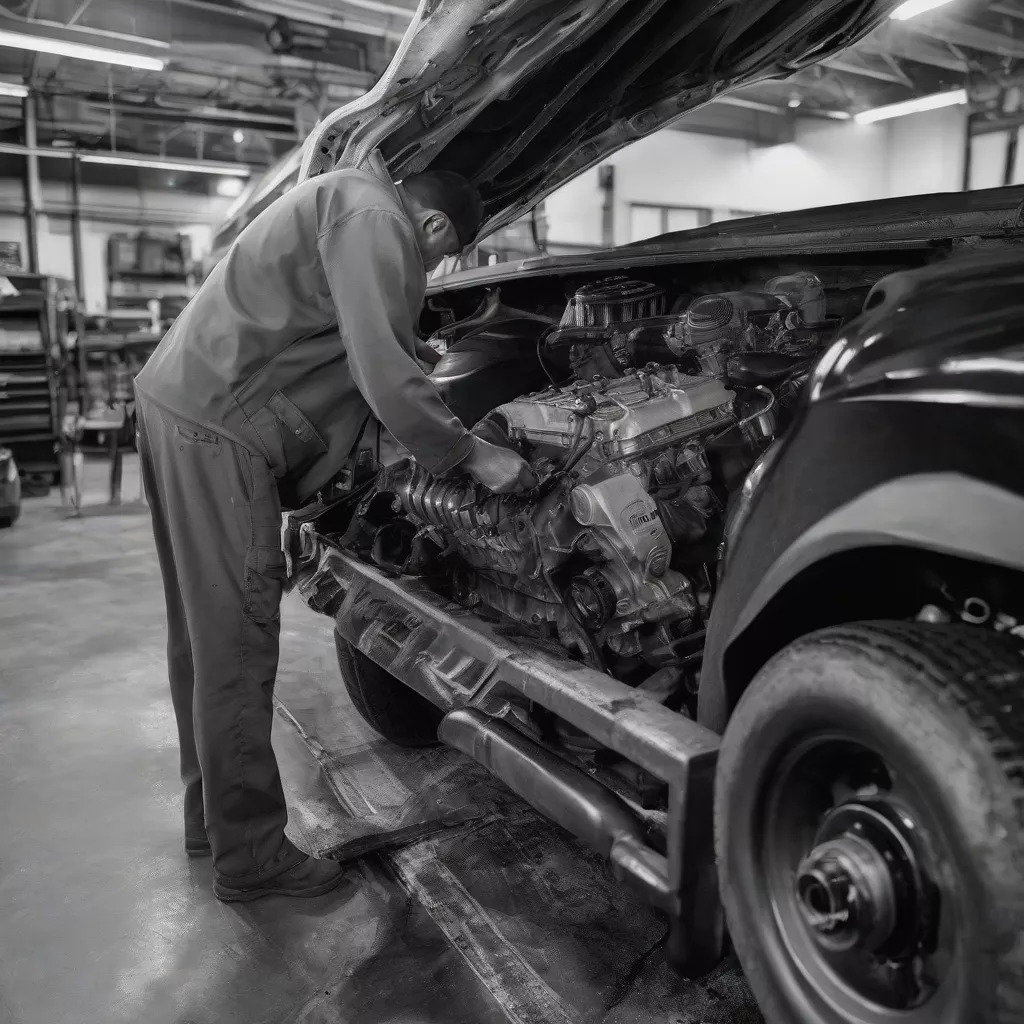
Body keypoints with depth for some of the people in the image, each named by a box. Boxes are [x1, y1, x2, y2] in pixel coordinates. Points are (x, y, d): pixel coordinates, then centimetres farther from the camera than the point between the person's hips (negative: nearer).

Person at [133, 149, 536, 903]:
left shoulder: (349, 205, 24)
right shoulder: (373, 218, -9)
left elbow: (368, 361, 26)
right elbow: (386, 375, -18)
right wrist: (473, 455, -8)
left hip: (183, 403, 11)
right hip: (216, 425, -11)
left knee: (207, 633, 16)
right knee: (237, 643, -4)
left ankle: (213, 815, 30)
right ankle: (250, 853, 9)